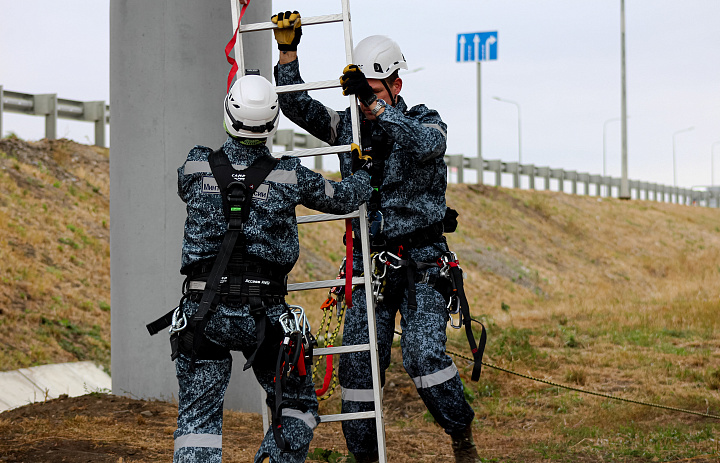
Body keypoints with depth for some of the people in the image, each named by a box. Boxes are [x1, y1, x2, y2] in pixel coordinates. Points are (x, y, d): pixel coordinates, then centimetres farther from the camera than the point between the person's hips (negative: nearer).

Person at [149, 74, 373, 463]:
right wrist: (367, 176, 37)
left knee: (198, 416, 5)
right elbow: (342, 198, 15)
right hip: (264, 313, -1)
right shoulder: (290, 177, -3)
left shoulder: (196, 168, -1)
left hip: (203, 311, 1)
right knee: (296, 405, 18)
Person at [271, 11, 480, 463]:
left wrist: (376, 104, -37)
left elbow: (426, 144, -26)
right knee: (358, 362, -3)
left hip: (421, 264, -3)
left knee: (424, 354, -18)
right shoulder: (348, 125, 8)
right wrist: (287, 50, -10)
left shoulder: (425, 121, -3)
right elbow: (296, 105, 3)